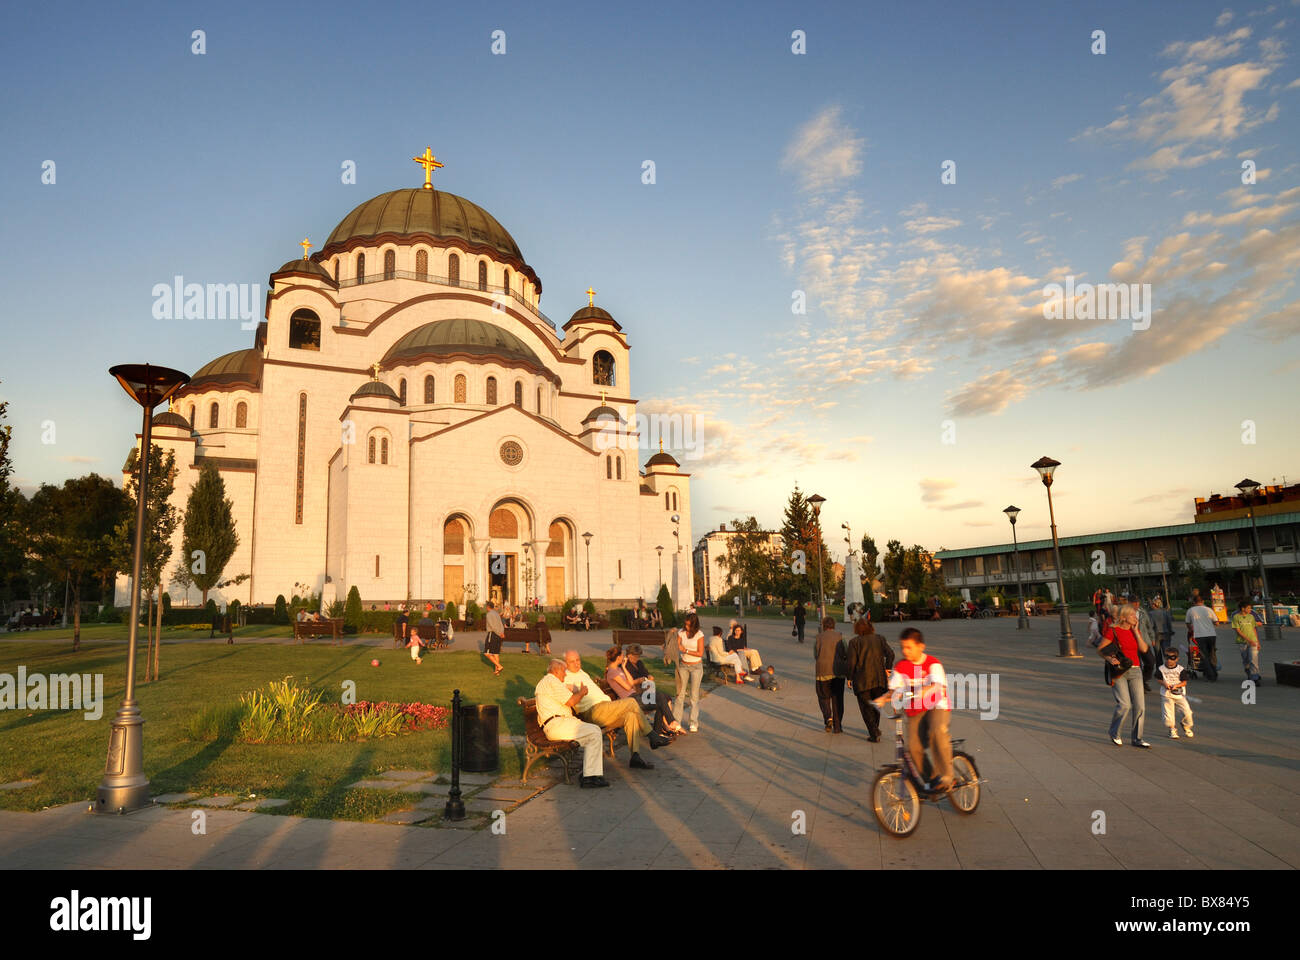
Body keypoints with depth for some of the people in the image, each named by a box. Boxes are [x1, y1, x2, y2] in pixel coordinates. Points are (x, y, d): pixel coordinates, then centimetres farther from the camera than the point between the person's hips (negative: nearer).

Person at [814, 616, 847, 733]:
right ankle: (837, 726, 11)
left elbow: (815, 656, 0)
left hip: (823, 672, -1)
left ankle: (828, 717, -13)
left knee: (824, 697, 12)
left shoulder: (819, 637, -1)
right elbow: (845, 654, 0)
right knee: (837, 699, 11)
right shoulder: (840, 637, 2)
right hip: (838, 672, 1)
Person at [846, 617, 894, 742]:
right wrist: (887, 669, 6)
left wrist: (850, 678, 1)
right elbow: (890, 654, -4)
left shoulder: (854, 642, -4)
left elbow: (852, 662, -9)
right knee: (876, 705, 22)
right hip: (879, 678, 4)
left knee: (866, 707, 6)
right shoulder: (879, 638, 6)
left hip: (862, 680, -3)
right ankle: (875, 729, 30)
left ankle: (875, 735, 0)